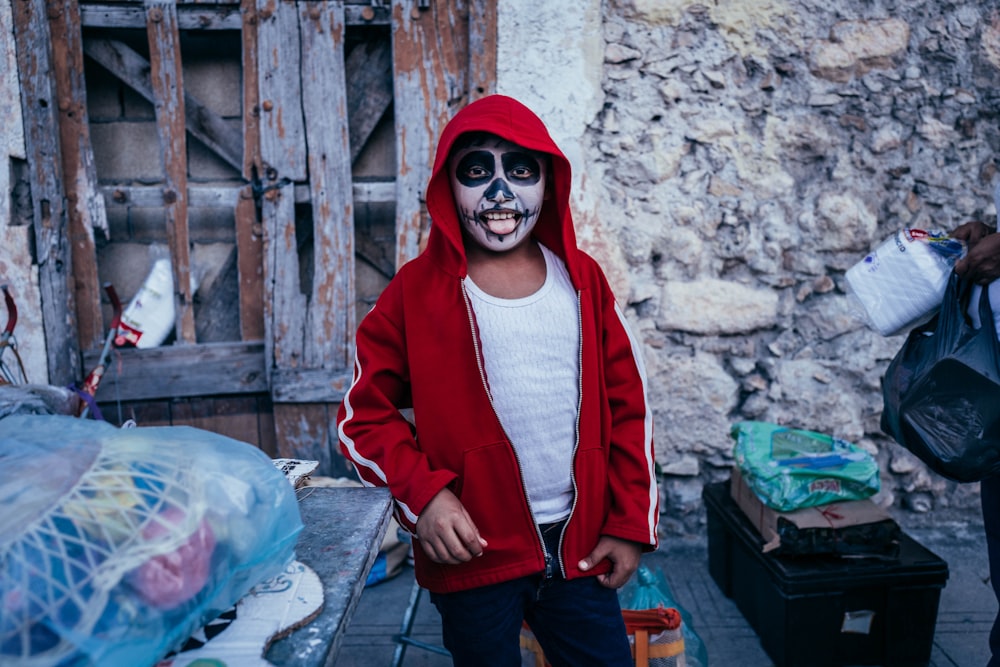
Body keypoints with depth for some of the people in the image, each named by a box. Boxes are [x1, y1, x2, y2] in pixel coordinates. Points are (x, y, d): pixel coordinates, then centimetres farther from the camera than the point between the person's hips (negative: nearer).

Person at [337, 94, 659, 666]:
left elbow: (628, 408, 5)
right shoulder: (417, 291, -6)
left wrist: (631, 524, 4)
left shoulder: (583, 280, 2)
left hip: (581, 548, 3)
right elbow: (365, 415, -2)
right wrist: (422, 494, -16)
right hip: (473, 553, -2)